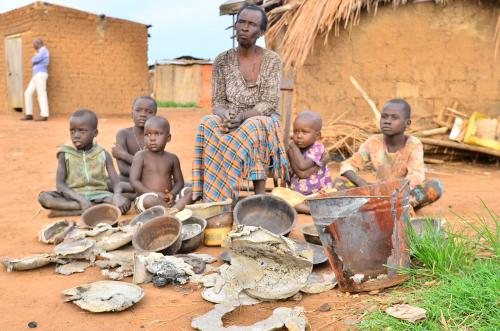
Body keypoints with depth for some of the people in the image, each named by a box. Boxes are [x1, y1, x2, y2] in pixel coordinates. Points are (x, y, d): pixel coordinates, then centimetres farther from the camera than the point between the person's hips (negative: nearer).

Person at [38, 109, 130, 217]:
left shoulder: (103, 154, 1)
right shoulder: (65, 154, -1)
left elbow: (116, 181, -5)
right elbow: (60, 184, -8)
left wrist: (117, 195, -29)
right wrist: (80, 199, -24)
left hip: (98, 195, 0)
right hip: (73, 196, 0)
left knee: (124, 203, -27)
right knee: (44, 197, -26)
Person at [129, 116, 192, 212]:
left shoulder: (172, 158, 10)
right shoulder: (140, 156, -1)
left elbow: (179, 181, 13)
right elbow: (134, 181, -8)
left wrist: (172, 193, -10)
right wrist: (155, 194, -19)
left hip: (168, 199, 4)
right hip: (147, 198, -4)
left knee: (190, 191, -14)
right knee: (149, 200, -37)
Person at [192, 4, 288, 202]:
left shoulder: (272, 60, -4)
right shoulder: (222, 60, 2)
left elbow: (270, 104, -11)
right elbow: (217, 102, -1)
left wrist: (242, 116, -28)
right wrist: (225, 115, -25)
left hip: (262, 120, -2)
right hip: (230, 122, 2)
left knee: (253, 128, -38)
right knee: (209, 125, -32)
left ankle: (260, 197, -35)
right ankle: (219, 200, -36)